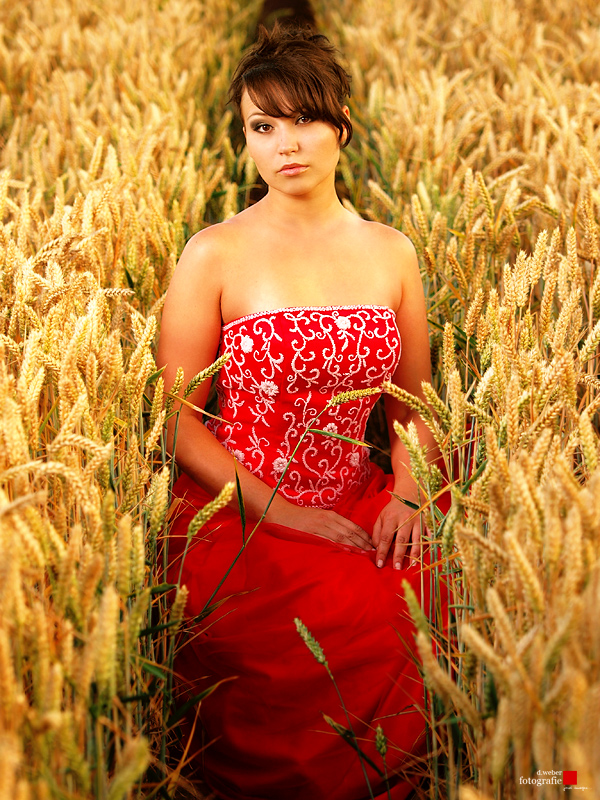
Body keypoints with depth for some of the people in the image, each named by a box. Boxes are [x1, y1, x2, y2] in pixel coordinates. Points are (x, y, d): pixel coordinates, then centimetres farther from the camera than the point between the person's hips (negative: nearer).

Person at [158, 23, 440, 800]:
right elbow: (175, 417, -4)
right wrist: (279, 512, -14)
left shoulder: (391, 253, 8)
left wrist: (405, 496, -4)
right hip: (237, 516, -4)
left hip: (357, 505, 4)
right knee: (351, 627, -30)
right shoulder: (215, 254, -4)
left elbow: (413, 400, 15)